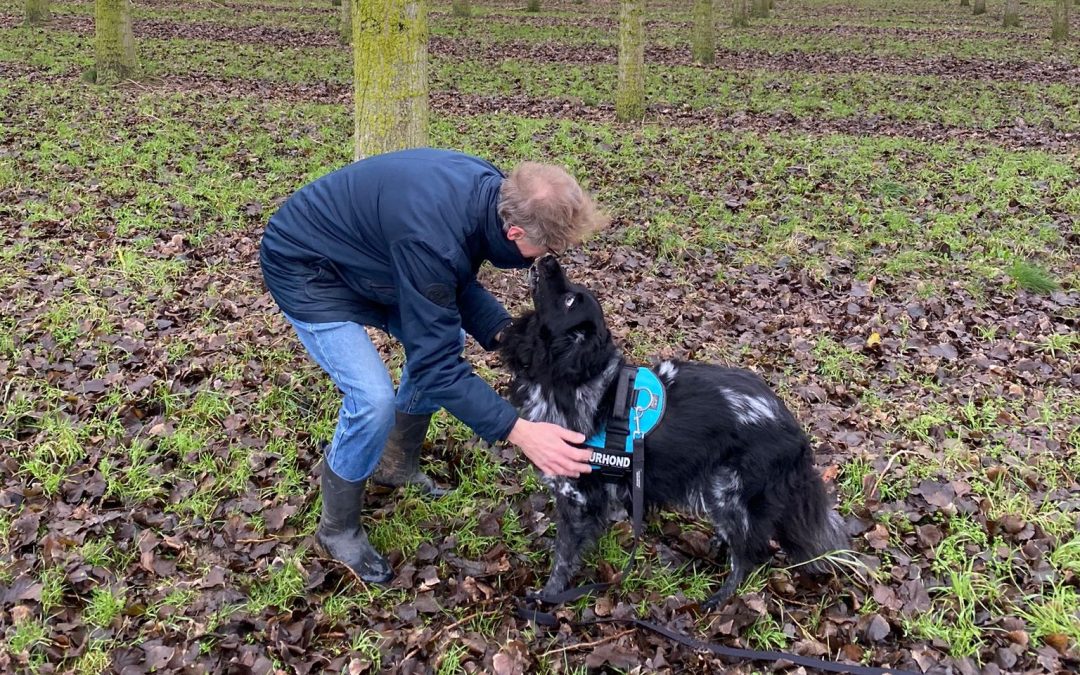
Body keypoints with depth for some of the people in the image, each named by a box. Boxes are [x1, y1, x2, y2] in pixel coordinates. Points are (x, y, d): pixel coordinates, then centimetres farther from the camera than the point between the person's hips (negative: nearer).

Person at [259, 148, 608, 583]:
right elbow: (435, 365, -33)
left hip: (361, 260, 9)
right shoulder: (432, 238, -39)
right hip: (304, 269, -9)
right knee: (374, 400, -19)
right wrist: (520, 432, -37)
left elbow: (461, 286, 2)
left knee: (445, 337, 11)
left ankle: (397, 466, 31)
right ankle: (338, 530, 7)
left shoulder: (491, 191, -15)